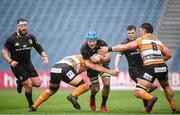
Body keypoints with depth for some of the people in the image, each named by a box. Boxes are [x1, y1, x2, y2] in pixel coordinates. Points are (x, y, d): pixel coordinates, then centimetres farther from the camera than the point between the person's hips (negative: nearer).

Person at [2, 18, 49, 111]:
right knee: (28, 85, -11)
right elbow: (4, 51, -10)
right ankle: (31, 105, 10)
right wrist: (10, 61, -26)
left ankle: (20, 82, 26)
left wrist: (44, 56, -4)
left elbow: (38, 47, 12)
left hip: (28, 63, 5)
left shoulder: (30, 37, -1)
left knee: (37, 83, -2)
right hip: (17, 65, -5)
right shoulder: (12, 39, -14)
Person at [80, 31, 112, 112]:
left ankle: (103, 105, 4)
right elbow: (87, 63, -27)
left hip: (103, 64, 0)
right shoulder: (84, 49, -29)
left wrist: (101, 60, -53)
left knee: (107, 83, -18)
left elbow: (108, 57, -33)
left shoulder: (102, 44, -30)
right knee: (96, 88, -2)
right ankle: (92, 99, 37)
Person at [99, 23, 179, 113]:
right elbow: (168, 55, 18)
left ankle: (151, 98, -31)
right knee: (166, 87, 32)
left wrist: (109, 49, 8)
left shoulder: (141, 40, 11)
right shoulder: (158, 40, 22)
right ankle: (174, 108, 32)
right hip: (162, 66, 5)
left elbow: (126, 47, 3)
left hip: (151, 68, -5)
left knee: (138, 92, -3)